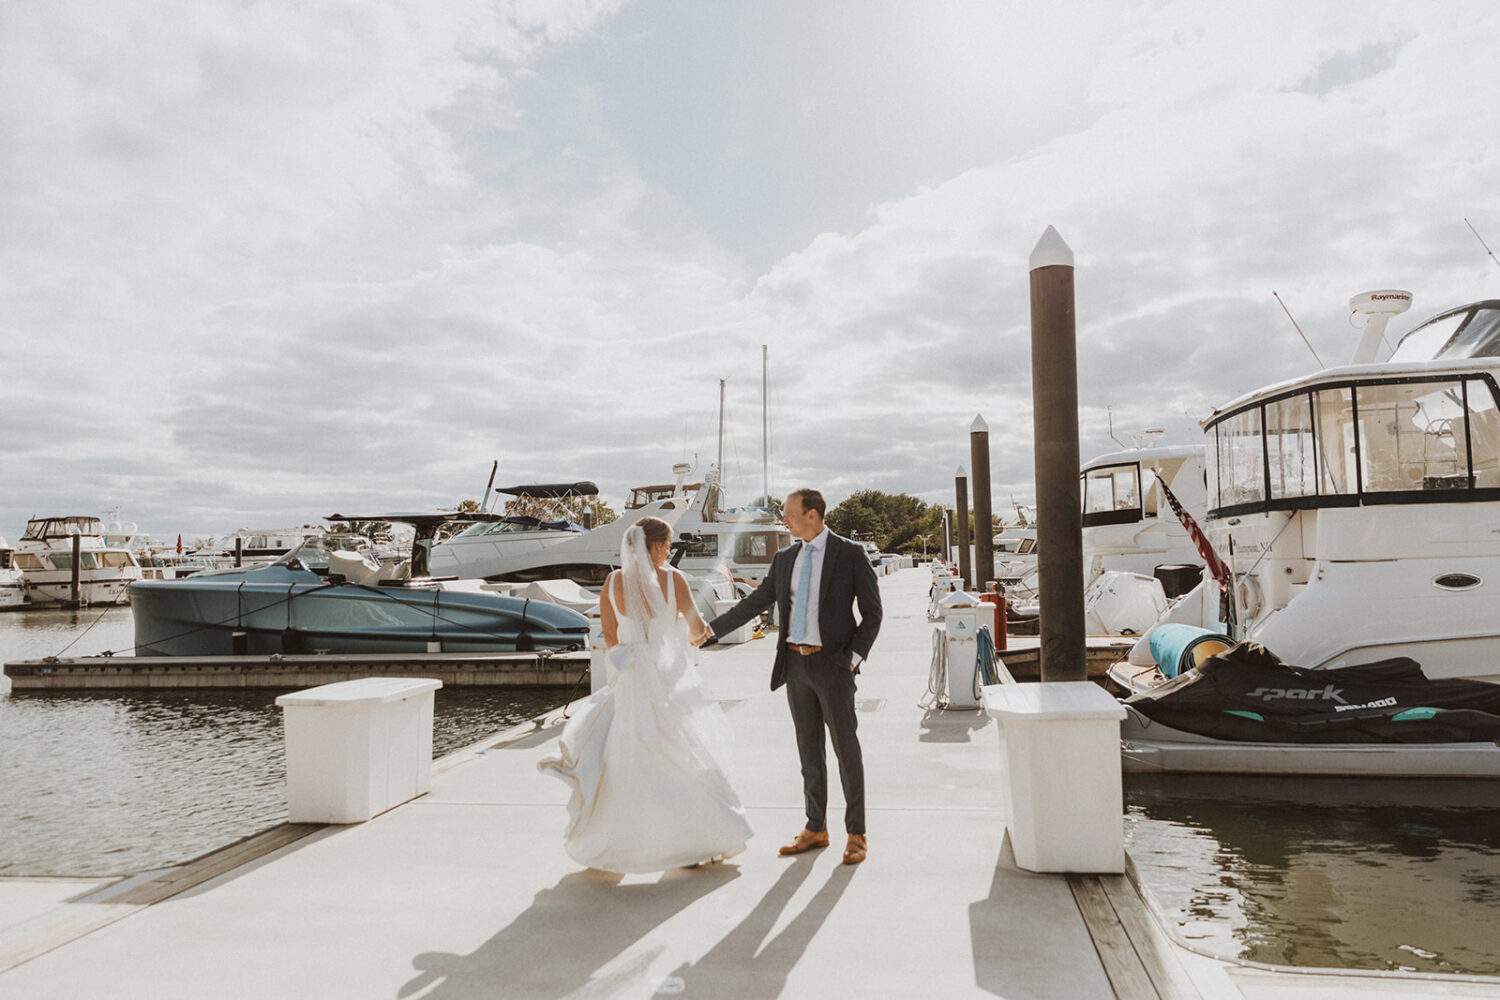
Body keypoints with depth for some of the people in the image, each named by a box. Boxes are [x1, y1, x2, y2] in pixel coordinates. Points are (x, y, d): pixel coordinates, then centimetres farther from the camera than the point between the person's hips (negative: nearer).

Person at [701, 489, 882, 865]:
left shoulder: (850, 554, -5)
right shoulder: (785, 559, 10)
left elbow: (872, 611, -3)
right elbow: (754, 603, 15)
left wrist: (855, 657, -11)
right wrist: (710, 629, 11)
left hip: (832, 664, -5)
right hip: (795, 664, 5)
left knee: (846, 748, 1)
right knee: (809, 750, 12)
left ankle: (856, 834, 13)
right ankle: (815, 829, 24)